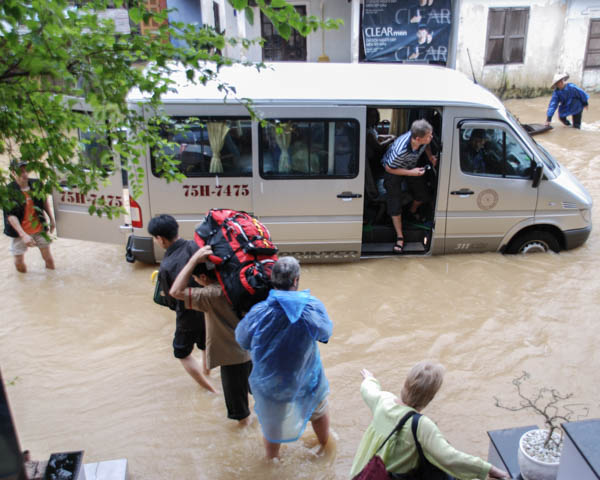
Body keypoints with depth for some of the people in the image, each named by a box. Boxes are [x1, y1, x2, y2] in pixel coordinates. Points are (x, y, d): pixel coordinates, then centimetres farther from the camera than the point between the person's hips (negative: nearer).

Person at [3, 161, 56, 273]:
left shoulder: (36, 184, -8)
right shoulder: (9, 191, -19)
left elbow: (45, 200, 10)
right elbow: (10, 216, -21)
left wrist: (52, 219, 12)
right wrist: (23, 235, -29)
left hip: (40, 229, 3)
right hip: (20, 231, -3)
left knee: (49, 258, 10)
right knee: (20, 263, 4)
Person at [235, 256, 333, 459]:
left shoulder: (258, 313, -25)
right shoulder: (313, 307, -25)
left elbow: (241, 339, -7)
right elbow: (325, 333, -5)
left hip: (269, 385, 0)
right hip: (306, 380, 1)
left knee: (272, 424, 26)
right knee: (319, 410, 31)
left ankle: (272, 459, 51)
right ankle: (325, 447, 56)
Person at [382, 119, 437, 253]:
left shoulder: (422, 139, -28)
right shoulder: (400, 150, -45)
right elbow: (389, 168, -28)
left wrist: (430, 156, -13)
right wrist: (411, 173, -29)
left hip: (412, 167, 6)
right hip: (394, 170, -6)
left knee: (422, 195, 11)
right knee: (395, 205, -5)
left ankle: (412, 211, 47)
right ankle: (400, 238, 9)